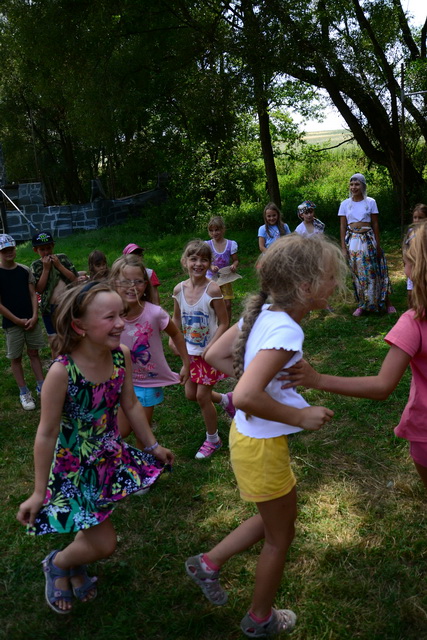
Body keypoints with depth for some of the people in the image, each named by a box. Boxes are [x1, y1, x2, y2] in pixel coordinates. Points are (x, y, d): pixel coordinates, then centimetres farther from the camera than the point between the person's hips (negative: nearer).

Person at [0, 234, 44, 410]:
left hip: (31, 320, 3)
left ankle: (41, 387, 21)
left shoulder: (25, 270, 2)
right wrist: (18, 321, -11)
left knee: (34, 353, 11)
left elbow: (33, 295, 4)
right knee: (16, 358, 6)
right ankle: (24, 393, 16)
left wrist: (34, 316, -8)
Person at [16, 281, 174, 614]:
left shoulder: (121, 355, -15)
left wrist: (153, 446, 12)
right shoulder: (62, 372, -30)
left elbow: (131, 405, 1)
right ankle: (57, 564, 37)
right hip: (75, 467, -5)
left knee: (93, 529, 22)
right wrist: (39, 493, -11)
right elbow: (47, 434, -20)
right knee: (104, 544, 4)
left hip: (111, 458, 5)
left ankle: (76, 569, 55)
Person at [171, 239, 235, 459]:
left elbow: (223, 323, -16)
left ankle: (213, 439, 26)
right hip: (190, 351, 6)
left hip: (210, 352, -6)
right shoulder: (179, 289, -6)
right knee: (191, 394, 14)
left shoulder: (212, 289, -21)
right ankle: (225, 399, 44)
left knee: (202, 396, 2)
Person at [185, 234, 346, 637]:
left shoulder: (262, 314, -4)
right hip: (263, 446, -8)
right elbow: (245, 397, -38)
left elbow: (214, 355, 6)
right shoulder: (286, 332, -29)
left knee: (274, 519, 29)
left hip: (246, 434, 8)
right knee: (280, 536, 17)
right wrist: (300, 417, -23)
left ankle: (208, 563, 37)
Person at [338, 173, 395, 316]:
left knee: (372, 272, 1)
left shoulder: (370, 202, 0)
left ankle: (386, 302, 14)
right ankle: (362, 304, 18)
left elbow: (375, 224, 2)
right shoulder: (345, 204, 3)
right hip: (352, 241, 1)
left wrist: (378, 245, -1)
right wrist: (343, 248, -2)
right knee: (357, 274, 6)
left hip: (368, 240, -1)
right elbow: (342, 227, 3)